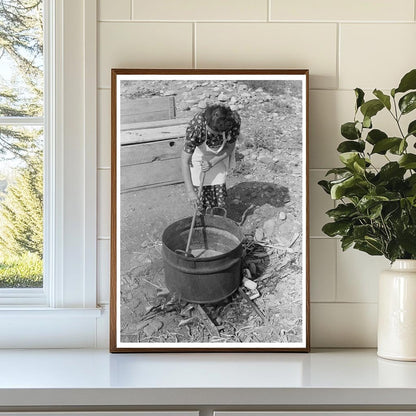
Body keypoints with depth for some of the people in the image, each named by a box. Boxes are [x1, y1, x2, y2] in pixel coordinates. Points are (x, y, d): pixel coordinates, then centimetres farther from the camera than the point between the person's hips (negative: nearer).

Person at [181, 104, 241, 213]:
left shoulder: (235, 120, -34)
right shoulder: (195, 127, -40)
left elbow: (230, 147, -14)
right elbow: (185, 161, -35)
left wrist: (211, 163, -26)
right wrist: (190, 191, -39)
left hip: (220, 156, 2)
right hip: (198, 154, -2)